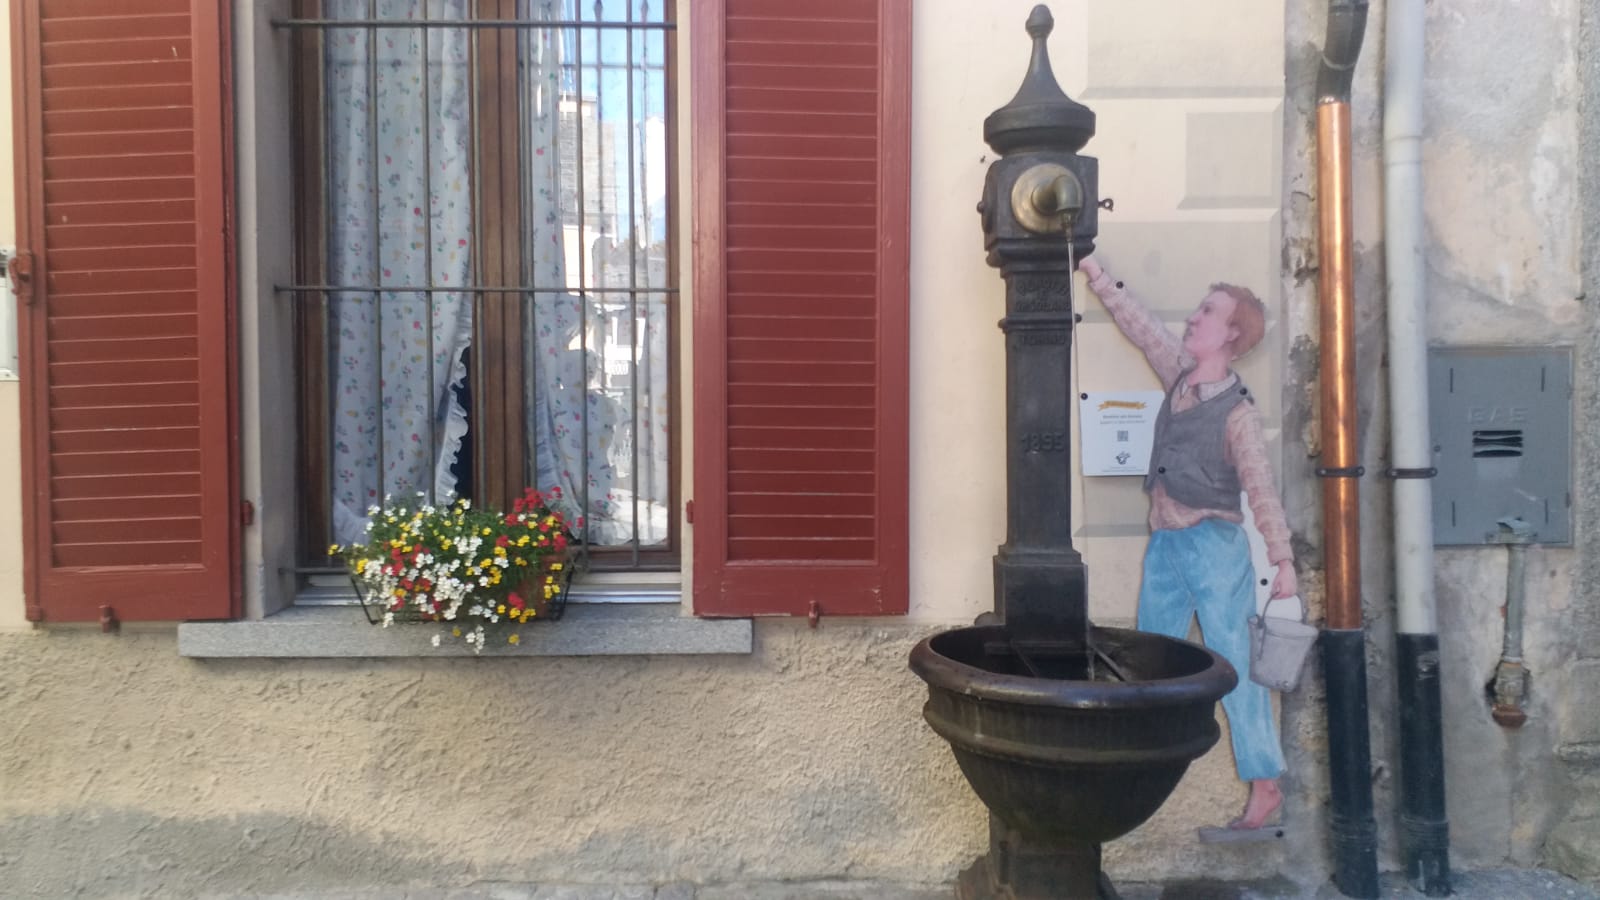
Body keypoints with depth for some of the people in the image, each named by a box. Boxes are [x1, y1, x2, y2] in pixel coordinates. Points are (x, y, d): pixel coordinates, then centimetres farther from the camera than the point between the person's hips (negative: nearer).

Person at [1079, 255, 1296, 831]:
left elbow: (1260, 487, -14)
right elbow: (1137, 322, 13)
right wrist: (1091, 268, 14)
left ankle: (1265, 785, 8)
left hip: (1213, 544, -7)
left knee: (1233, 667, -2)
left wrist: (1283, 559, -18)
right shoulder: (1180, 373, 6)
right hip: (1164, 543, 7)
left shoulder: (1237, 411, -12)